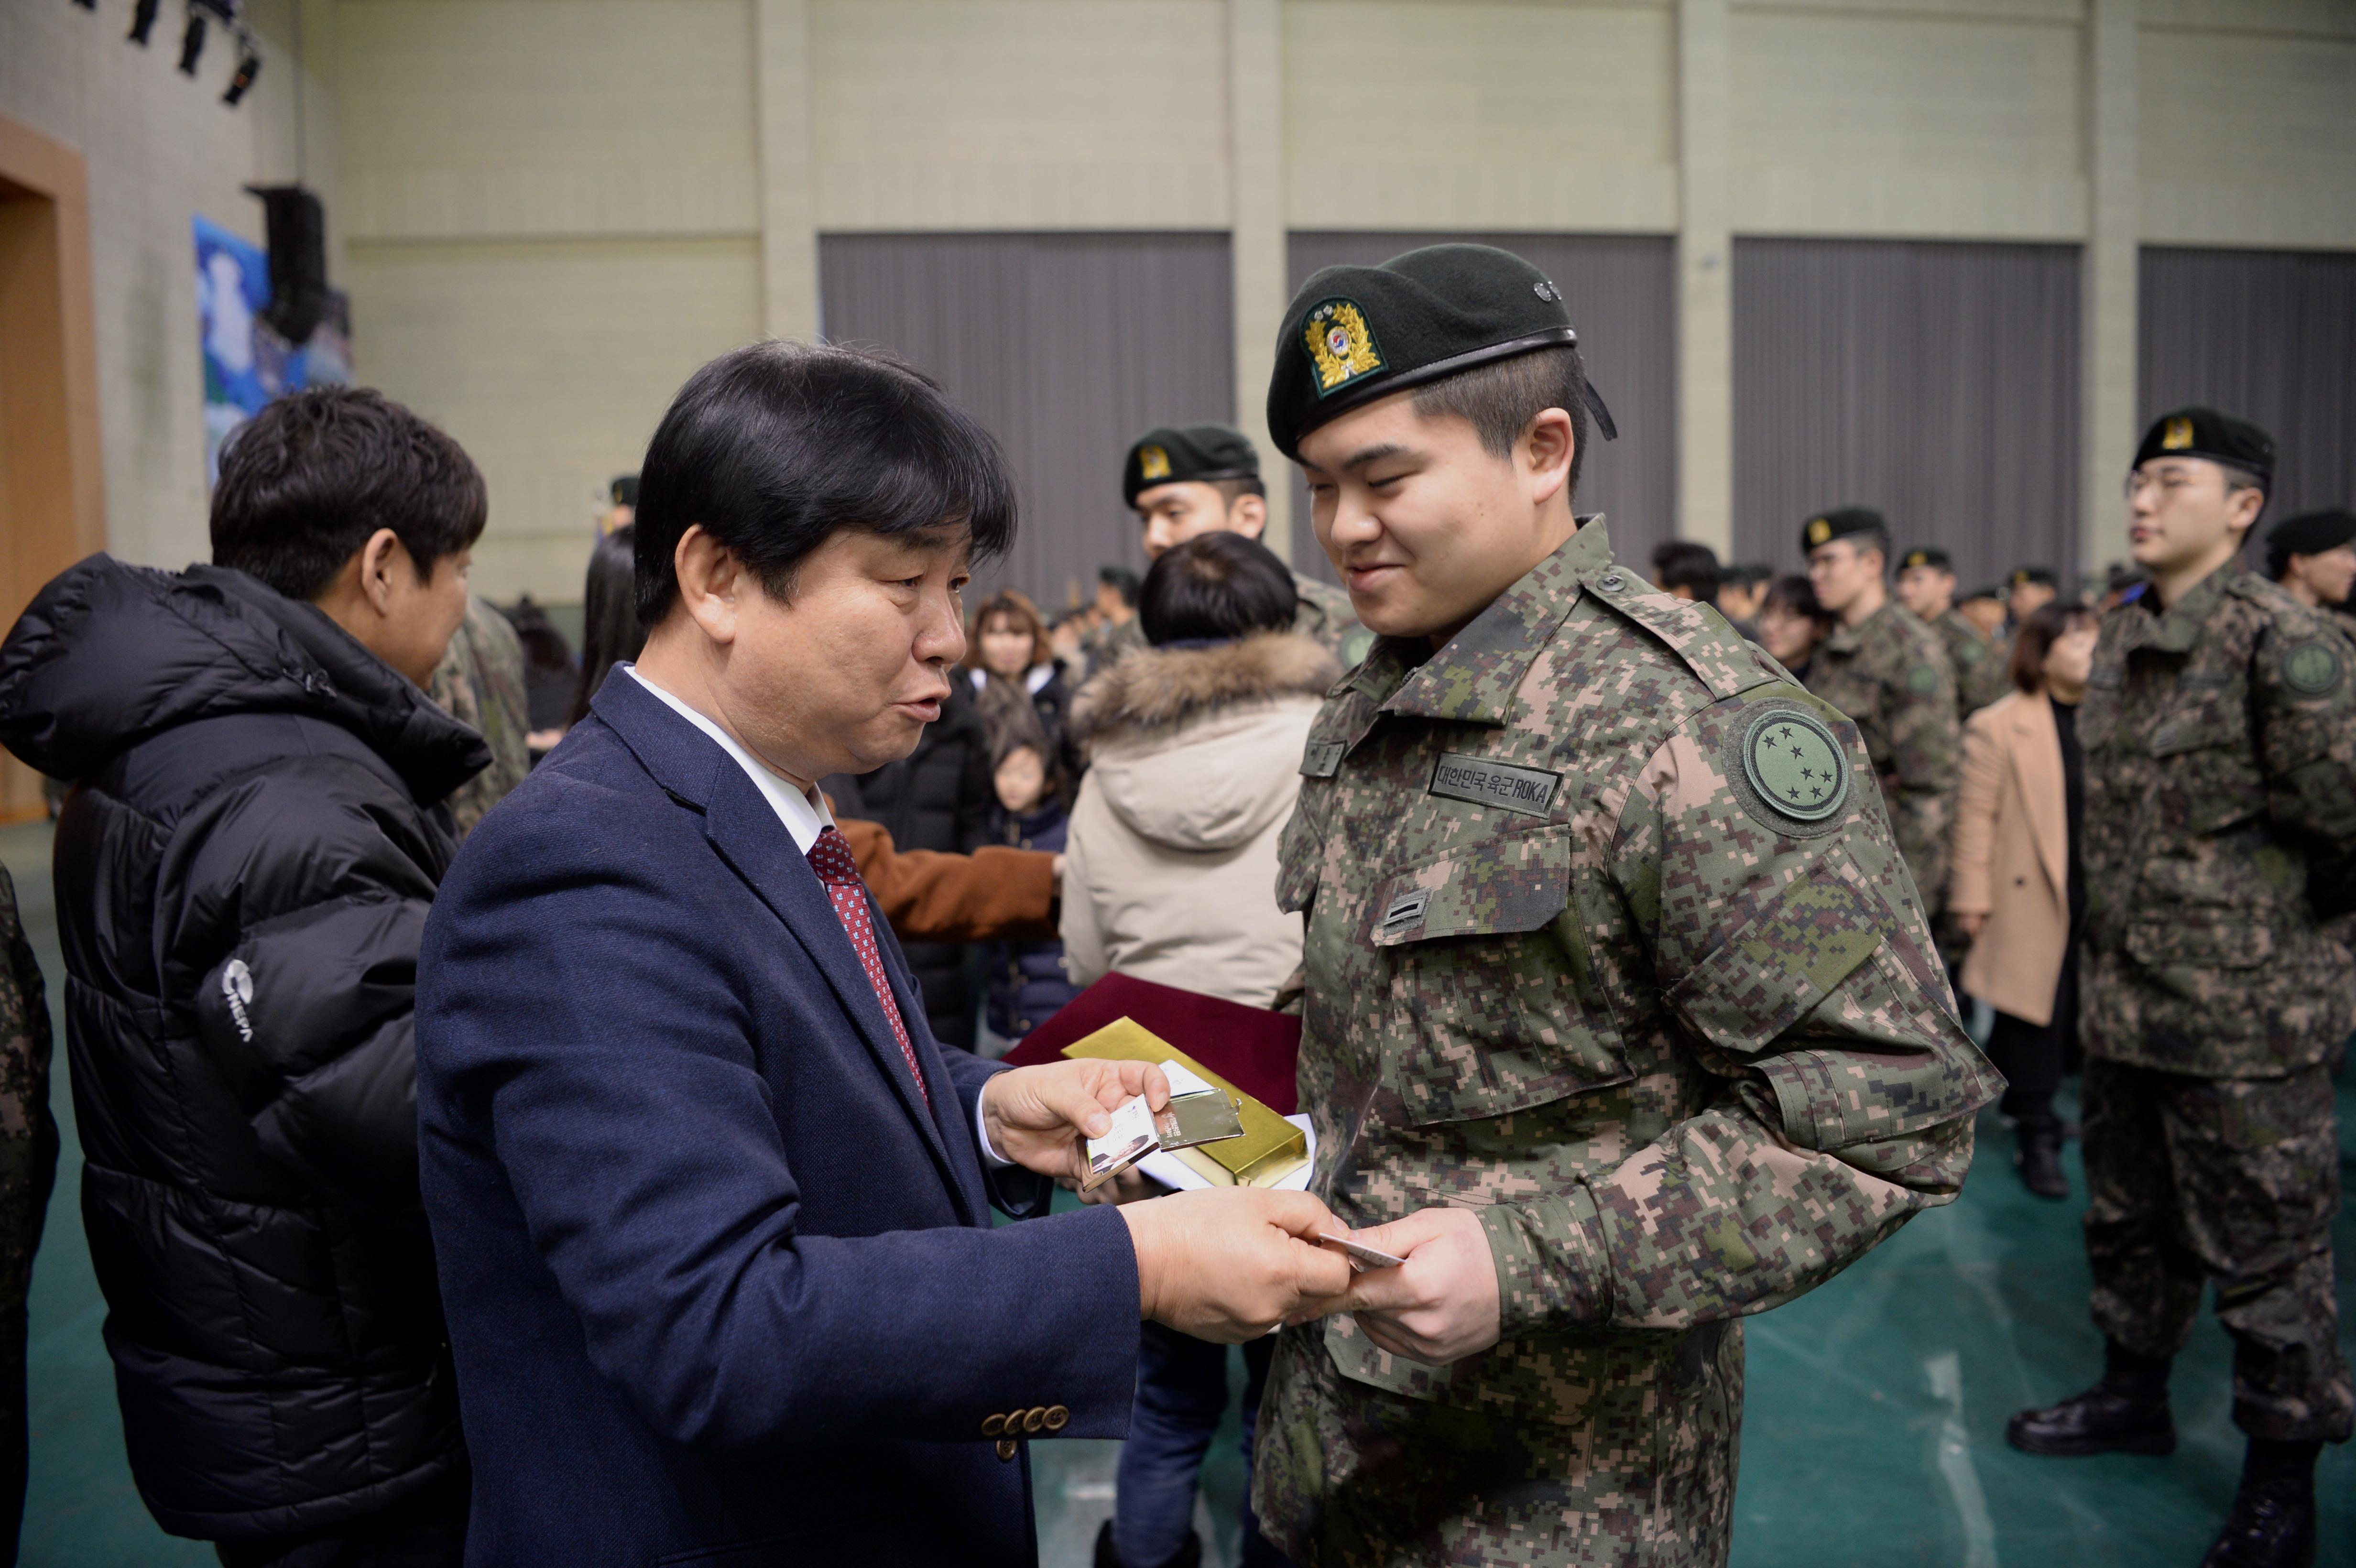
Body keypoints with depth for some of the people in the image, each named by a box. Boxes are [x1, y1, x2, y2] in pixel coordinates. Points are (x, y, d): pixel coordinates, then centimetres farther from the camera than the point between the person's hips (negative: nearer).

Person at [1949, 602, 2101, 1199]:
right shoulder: (1999, 725, -5)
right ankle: (2038, 1138, 15)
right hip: (2032, 902, -4)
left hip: (2099, 900, 5)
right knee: (2035, 1019, 3)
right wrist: (1972, 897, -8)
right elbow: (1976, 816, -6)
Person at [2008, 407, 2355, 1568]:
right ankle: (2134, 1396, 41)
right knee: (2128, 1220, 21)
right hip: (2123, 998, 8)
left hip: (2247, 1015, -8)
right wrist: (2108, 959, 14)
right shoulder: (2120, 639, 9)